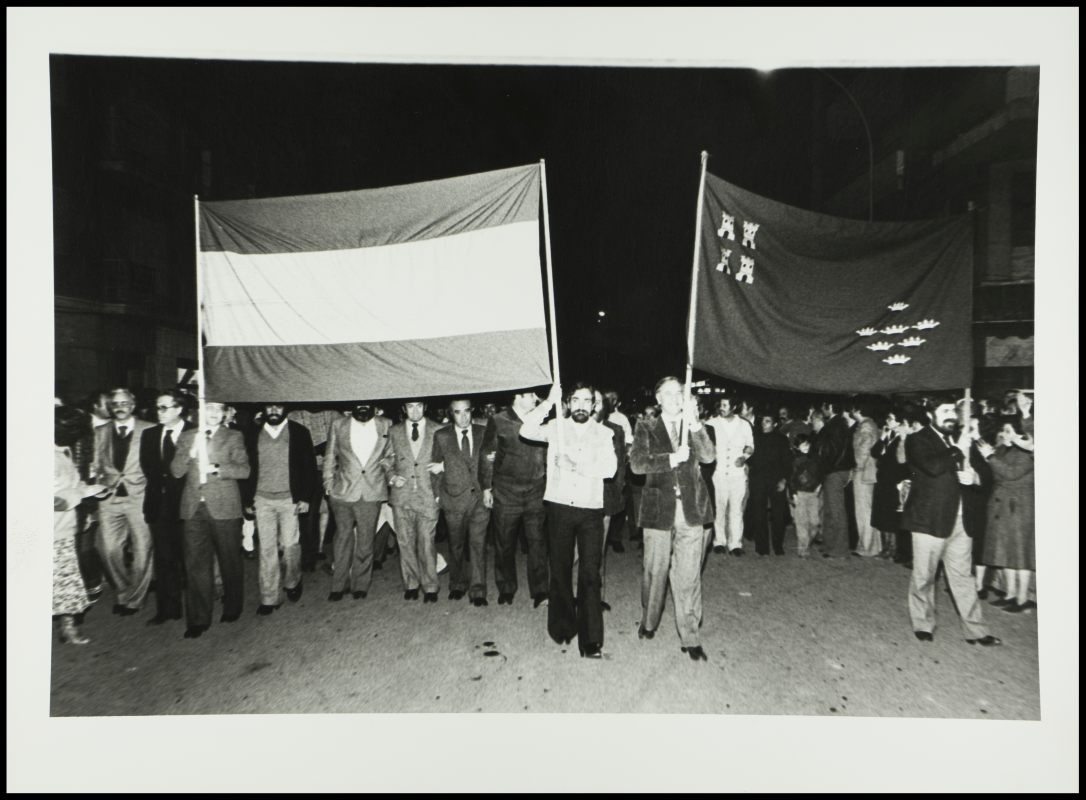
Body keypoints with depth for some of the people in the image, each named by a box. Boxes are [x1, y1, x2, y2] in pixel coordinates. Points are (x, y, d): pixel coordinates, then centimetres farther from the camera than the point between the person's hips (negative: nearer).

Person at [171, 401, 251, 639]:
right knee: (196, 564, 3)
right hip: (193, 508, 2)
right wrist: (191, 451, -13)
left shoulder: (234, 437, 4)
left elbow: (244, 470, -6)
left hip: (223, 507, -2)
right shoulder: (187, 436, 12)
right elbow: (176, 471, 3)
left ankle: (232, 608, 26)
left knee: (229, 561, 8)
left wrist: (217, 468, -19)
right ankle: (198, 619, 14)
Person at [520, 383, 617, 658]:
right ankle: (562, 626, 32)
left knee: (590, 574, -2)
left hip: (591, 509, 0)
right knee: (560, 569, 13)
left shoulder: (604, 433, 5)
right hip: (559, 507, 1)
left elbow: (610, 468, -8)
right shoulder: (556, 427, 3)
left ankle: (591, 640, 8)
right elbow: (526, 431, -13)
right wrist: (549, 402, -17)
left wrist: (580, 466, -15)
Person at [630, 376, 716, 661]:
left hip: (691, 511, 1)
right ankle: (648, 623, 34)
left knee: (688, 576, 4)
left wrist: (694, 423, -17)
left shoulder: (694, 427, 10)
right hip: (659, 509, -1)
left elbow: (709, 456, -7)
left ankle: (690, 637, 17)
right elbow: (637, 463, -8)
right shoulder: (646, 428, 4)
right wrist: (672, 458, -18)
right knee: (655, 572, 12)